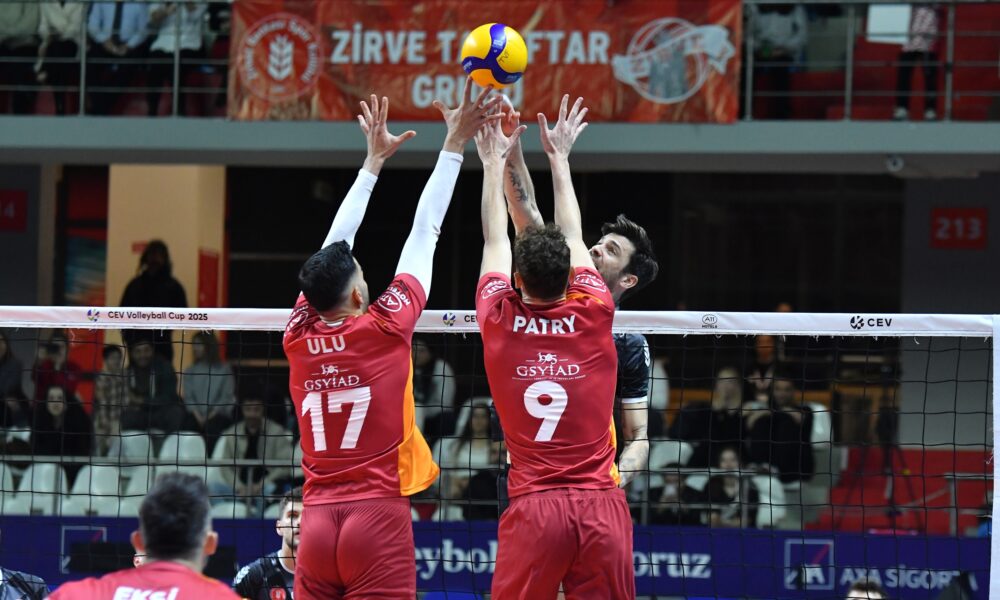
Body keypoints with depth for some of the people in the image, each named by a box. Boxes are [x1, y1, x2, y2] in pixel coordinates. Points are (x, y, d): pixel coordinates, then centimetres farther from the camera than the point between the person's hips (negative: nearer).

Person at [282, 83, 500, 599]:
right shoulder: (385, 327, -5)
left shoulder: (299, 337, 6)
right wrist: (455, 144, 11)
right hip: (378, 514, -4)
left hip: (318, 518, 5)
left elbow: (333, 245, 19)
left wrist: (374, 160, 28)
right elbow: (425, 232, 3)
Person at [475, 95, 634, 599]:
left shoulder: (500, 322, 2)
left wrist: (494, 163, 32)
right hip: (601, 502, 1)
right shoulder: (594, 316, 3)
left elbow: (495, 240, 19)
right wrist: (559, 157, 33)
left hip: (534, 505, -1)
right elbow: (572, 236, 21)